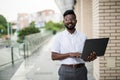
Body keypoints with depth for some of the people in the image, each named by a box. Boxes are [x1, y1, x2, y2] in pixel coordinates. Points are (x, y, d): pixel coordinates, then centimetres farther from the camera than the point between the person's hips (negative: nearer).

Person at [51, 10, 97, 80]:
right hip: (66, 71, -1)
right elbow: (54, 56, -3)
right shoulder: (59, 36, 2)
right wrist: (69, 54, -15)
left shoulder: (83, 36, 5)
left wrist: (91, 57, -16)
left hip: (81, 70, 2)